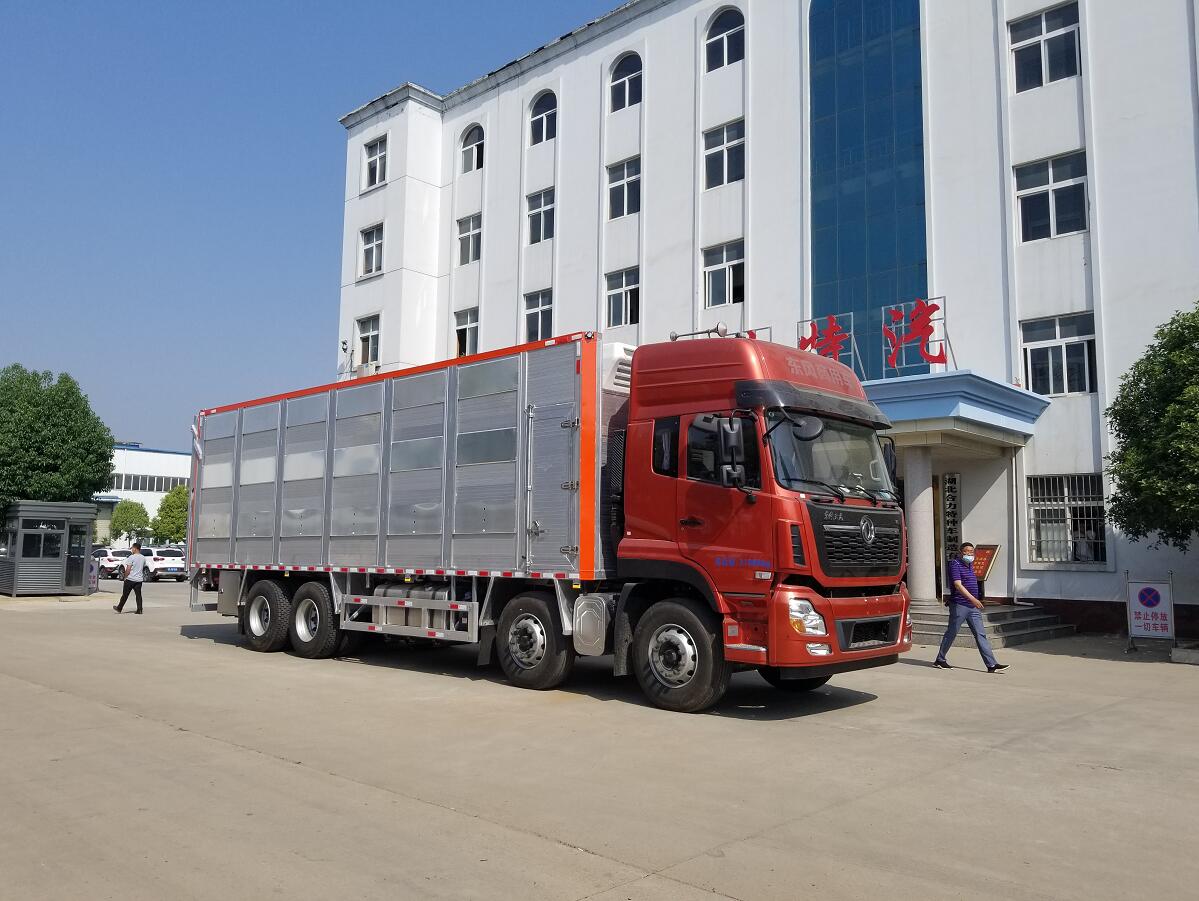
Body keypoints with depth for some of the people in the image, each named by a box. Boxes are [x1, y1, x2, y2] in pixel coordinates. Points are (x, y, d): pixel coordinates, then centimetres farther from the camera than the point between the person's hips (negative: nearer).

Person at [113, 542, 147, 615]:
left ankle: (119, 608, 16)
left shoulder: (132, 557, -12)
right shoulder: (143, 558, 8)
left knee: (125, 594, 6)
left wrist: (125, 577, -2)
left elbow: (128, 569, -14)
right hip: (139, 579, 6)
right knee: (138, 595, 5)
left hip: (130, 579, -6)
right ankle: (139, 610, 0)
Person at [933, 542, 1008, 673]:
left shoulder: (970, 565, 16)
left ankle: (992, 665, -2)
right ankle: (940, 660, 16)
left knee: (981, 635, 1)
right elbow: (958, 585, -21)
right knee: (951, 633, 2)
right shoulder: (955, 564, -10)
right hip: (959, 605, -7)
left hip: (973, 607, 7)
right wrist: (973, 599, -27)